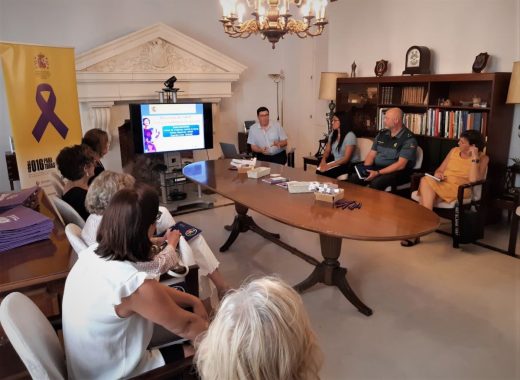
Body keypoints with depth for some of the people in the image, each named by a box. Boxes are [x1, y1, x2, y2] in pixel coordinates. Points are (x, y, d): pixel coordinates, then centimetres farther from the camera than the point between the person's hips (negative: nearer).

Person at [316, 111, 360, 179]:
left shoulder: (350, 136, -15)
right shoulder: (332, 134, 8)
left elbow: (346, 159, -20)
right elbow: (327, 151, 12)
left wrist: (329, 166, -28)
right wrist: (323, 160, -11)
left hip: (350, 164, -6)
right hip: (336, 162, 6)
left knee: (326, 173, -30)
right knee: (319, 171, -23)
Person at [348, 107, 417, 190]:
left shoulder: (408, 139, -10)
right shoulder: (382, 134, 11)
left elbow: (401, 165, -18)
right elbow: (372, 154, 12)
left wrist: (378, 173, -25)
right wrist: (366, 169, -8)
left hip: (397, 172, -6)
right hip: (376, 168, 6)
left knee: (375, 183, -36)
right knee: (353, 179, -20)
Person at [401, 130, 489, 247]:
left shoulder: (482, 158, 2)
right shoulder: (454, 150, 17)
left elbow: (473, 180, -13)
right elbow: (439, 170, 19)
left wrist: (474, 158, -15)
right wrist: (438, 174, -4)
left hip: (458, 190, -5)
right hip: (441, 185, 5)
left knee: (425, 181, -29)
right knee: (425, 180, -31)